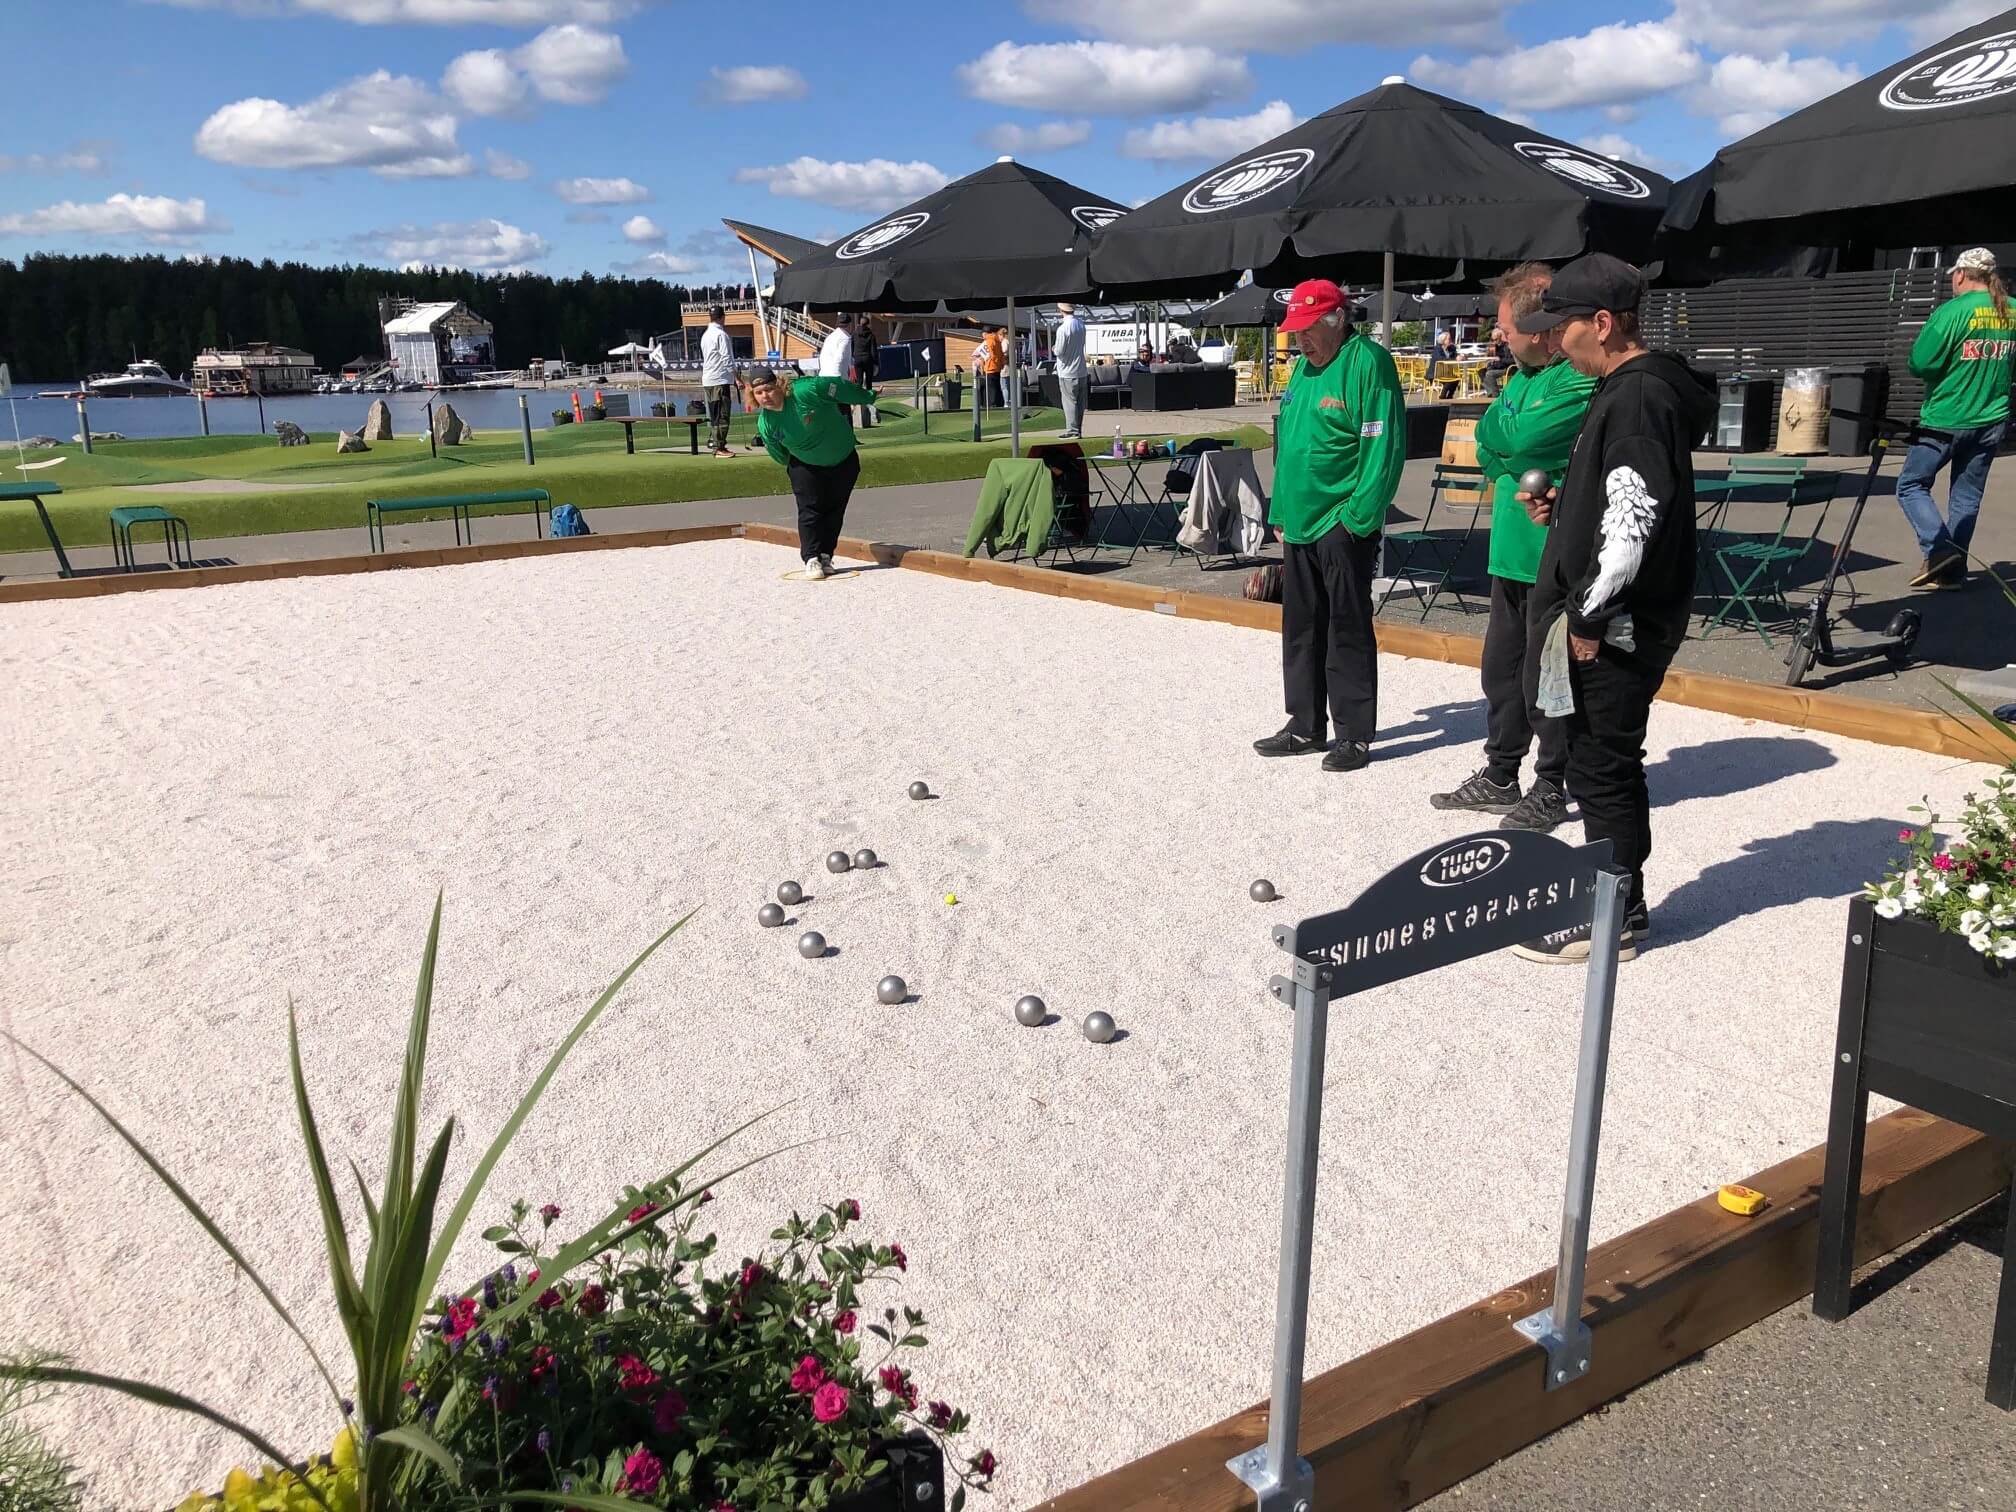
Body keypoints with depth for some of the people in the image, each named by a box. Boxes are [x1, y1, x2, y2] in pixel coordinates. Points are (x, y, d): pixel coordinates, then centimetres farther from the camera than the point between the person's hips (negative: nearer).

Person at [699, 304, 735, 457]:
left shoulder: (705, 334, 15)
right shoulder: (721, 334, -10)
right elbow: (727, 358, -14)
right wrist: (737, 376, -12)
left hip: (707, 381, 8)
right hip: (720, 379, -8)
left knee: (713, 414, 12)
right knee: (722, 415, -8)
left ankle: (713, 442, 15)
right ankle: (720, 448, -10)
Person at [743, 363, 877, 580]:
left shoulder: (806, 391, -33)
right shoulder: (765, 424, -20)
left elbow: (841, 387, -20)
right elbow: (781, 457, -1)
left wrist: (869, 398, -9)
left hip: (844, 460, -1)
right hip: (805, 465, 1)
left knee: (834, 510, 2)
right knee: (809, 509, -11)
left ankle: (825, 557, 11)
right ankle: (811, 559, -11)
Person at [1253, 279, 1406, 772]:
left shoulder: (1368, 362, -12)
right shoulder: (1304, 365, 14)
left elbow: (1383, 449, -17)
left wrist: (1360, 518, -19)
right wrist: (1280, 511, 16)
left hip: (1343, 525, -8)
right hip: (1299, 523, 8)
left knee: (1348, 630, -1)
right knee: (1300, 628, 14)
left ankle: (1354, 735, 8)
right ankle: (1305, 726, 25)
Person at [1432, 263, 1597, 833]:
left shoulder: (1585, 380, -16)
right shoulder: (1525, 375, 14)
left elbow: (1517, 438, -21)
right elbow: (1487, 441, 13)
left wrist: (1499, 430, -3)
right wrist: (1515, 475, -5)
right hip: (1514, 551, 9)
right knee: (1501, 668, 16)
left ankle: (1550, 790, 15)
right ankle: (1499, 777, 29)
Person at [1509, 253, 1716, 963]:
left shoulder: (1639, 398, -18)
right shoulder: (1625, 388, 14)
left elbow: (1634, 520, -25)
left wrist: (1590, 616, -20)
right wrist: (1560, 506, 9)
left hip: (1614, 626, -10)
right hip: (1614, 621, 10)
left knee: (1602, 769, -1)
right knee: (1609, 764, 17)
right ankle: (1619, 902, 30)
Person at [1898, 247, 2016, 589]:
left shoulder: (1952, 311, -15)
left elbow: (1918, 365, -15)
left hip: (1946, 420, -6)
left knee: (1912, 485, 7)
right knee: (1967, 496, 12)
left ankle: (1938, 549, -12)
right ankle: (1953, 570, 14)